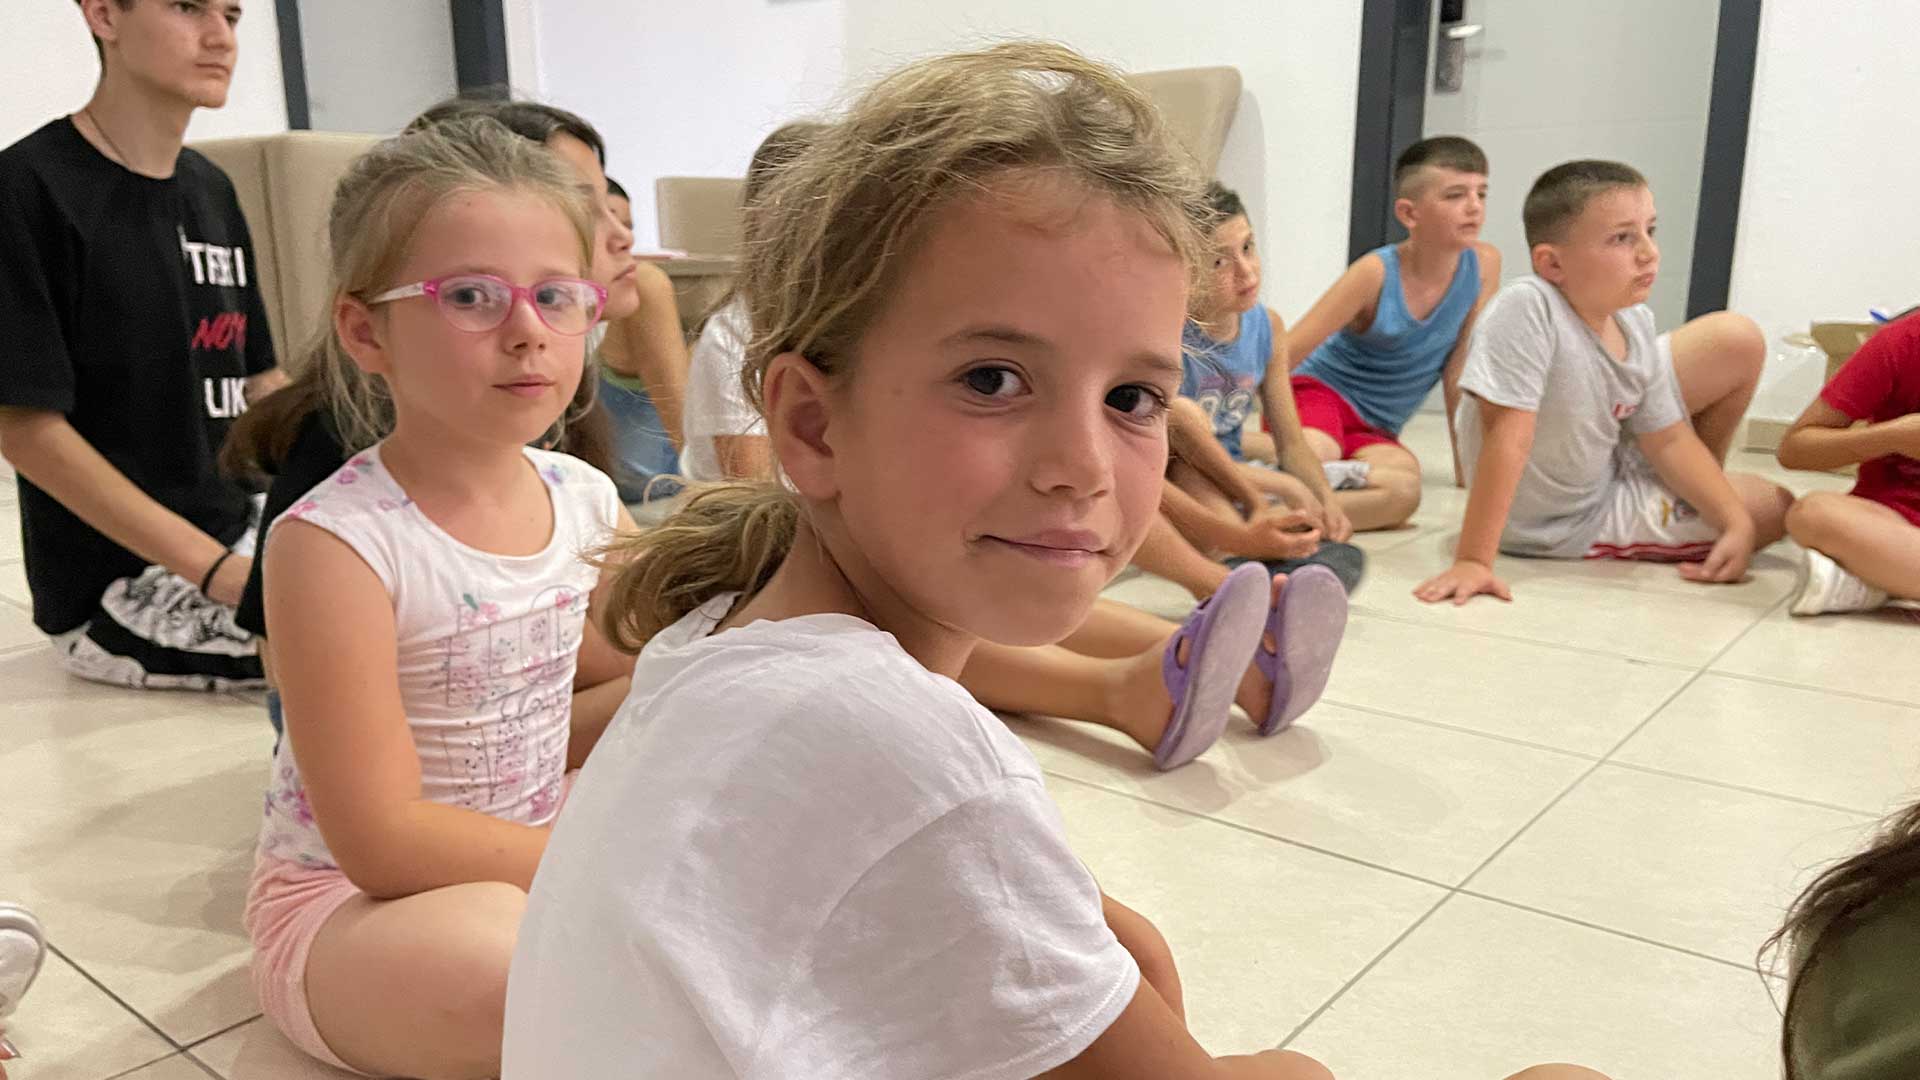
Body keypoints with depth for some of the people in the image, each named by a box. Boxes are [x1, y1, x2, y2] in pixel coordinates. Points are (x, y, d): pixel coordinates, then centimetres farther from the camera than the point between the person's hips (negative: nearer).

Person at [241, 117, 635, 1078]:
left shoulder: (585, 499, -5)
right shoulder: (334, 542, -23)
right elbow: (383, 840, -24)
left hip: (532, 856, 7)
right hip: (345, 903, -6)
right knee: (487, 951, -37)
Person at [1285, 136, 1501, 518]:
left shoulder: (1484, 263, -6)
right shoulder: (1376, 273, -17)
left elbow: (1459, 372, 1)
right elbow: (1282, 357, -19)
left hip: (1374, 428, 5)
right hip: (1318, 393, -4)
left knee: (1404, 491, -32)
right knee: (1311, 455, -41)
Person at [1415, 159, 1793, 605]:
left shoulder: (1635, 324, -11)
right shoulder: (1528, 307, -34)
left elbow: (1668, 440, -2)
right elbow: (1508, 436, -38)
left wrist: (1735, 522, -12)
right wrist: (1472, 560, -39)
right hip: (1569, 521, -6)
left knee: (1739, 340, 3)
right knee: (1772, 509, -1)